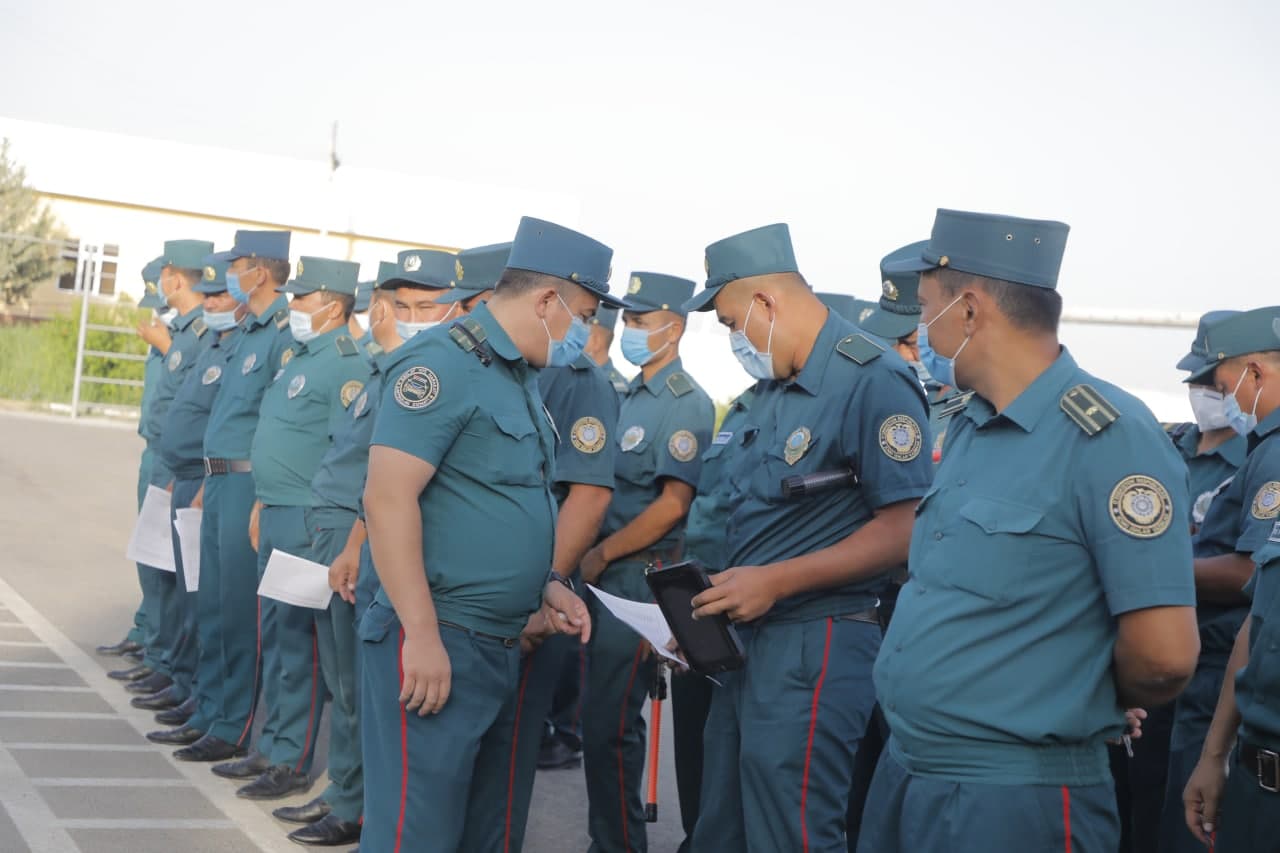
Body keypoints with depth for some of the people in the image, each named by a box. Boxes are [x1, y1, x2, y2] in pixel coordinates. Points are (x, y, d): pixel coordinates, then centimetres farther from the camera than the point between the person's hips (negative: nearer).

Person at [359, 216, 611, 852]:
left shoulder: (521, 378, 15)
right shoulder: (442, 363, -14)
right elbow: (388, 498, -22)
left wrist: (545, 585, 11)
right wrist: (422, 634, -23)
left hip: (504, 647, 10)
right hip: (438, 642, -10)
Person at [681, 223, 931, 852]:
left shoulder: (874, 382, -15)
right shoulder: (773, 389, 15)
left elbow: (904, 529, -20)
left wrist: (777, 581, -21)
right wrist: (724, 590, 7)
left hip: (814, 646, -9)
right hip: (745, 636, 9)